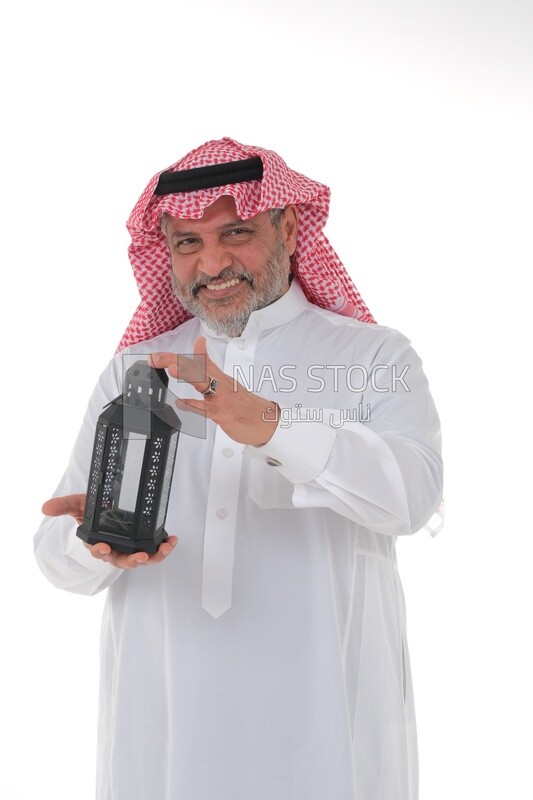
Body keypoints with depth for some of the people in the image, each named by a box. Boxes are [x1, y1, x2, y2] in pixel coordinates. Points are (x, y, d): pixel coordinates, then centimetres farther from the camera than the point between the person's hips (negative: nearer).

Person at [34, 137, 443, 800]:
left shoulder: (375, 357, 2)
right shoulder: (132, 371, 11)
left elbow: (413, 491, -17)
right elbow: (58, 555, 3)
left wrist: (271, 424, -32)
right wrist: (95, 542, -21)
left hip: (321, 712, -2)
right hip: (161, 714, 3)